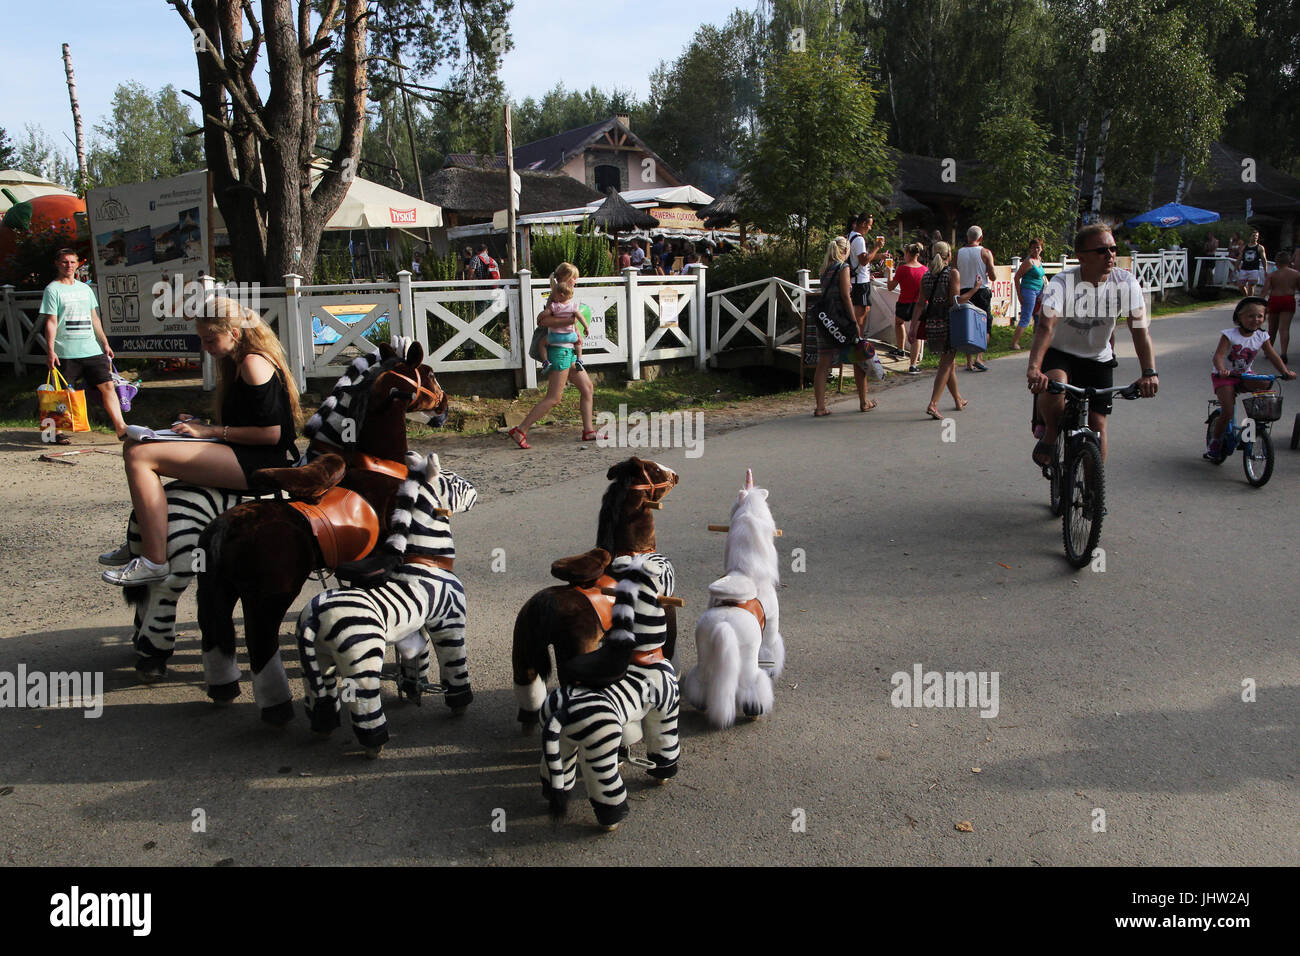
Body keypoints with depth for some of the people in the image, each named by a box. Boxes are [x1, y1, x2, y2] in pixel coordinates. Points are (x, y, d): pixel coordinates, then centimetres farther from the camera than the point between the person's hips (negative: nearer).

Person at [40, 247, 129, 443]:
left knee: (108, 386, -2)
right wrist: (50, 351, -12)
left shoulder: (85, 289, 17)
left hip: (92, 350, 5)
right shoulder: (53, 289, 0)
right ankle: (58, 432, 12)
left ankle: (121, 427, -2)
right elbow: (51, 322, -5)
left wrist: (105, 344, 17)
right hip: (66, 353, -5)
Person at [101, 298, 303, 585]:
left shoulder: (254, 363, -13)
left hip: (258, 463, -11)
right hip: (242, 455, 11)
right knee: (136, 447, 19)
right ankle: (140, 542, 22)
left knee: (140, 456, -18)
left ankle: (154, 561, -19)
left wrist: (212, 431, -14)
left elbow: (270, 433, -20)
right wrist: (201, 425, 8)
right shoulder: (238, 362, 18)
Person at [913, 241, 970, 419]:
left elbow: (920, 303, 3)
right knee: (946, 365, -2)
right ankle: (933, 404, -16)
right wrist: (974, 289, -4)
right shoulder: (953, 273, -7)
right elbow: (955, 300, -14)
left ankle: (958, 400, 31)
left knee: (950, 363, 19)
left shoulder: (926, 276, 8)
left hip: (931, 324, 6)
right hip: (947, 323, -6)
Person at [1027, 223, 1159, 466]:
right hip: (1059, 353, -3)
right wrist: (1034, 368, -55)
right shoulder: (1062, 283, -24)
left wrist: (1149, 372, -38)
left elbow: (1140, 328, -23)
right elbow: (1046, 326, -38)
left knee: (1097, 426, -2)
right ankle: (1050, 435, -6)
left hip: (1098, 359, 3)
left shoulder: (1125, 282, -15)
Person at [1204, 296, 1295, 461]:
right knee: (1227, 412, -16)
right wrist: (1221, 369, -46)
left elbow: (1273, 356, -3)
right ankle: (1215, 442, 2)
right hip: (1224, 376, -4)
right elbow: (1218, 356, -25)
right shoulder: (1229, 335, -16)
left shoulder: (1261, 337, -2)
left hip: (1245, 375, 4)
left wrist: (1285, 371, -19)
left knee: (1264, 384, -29)